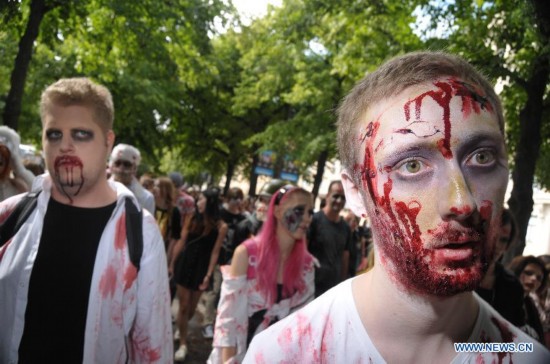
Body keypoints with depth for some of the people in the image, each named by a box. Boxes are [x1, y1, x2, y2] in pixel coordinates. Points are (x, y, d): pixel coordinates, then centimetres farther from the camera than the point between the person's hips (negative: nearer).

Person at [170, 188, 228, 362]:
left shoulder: (220, 226, -9)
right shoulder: (191, 219, -2)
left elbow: (215, 252, -8)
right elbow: (181, 243, 3)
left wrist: (208, 275, -11)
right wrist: (172, 264, 6)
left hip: (201, 268, -1)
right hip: (185, 264, 1)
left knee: (192, 307, 12)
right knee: (184, 305, 4)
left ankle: (180, 328, 41)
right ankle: (183, 344, 16)